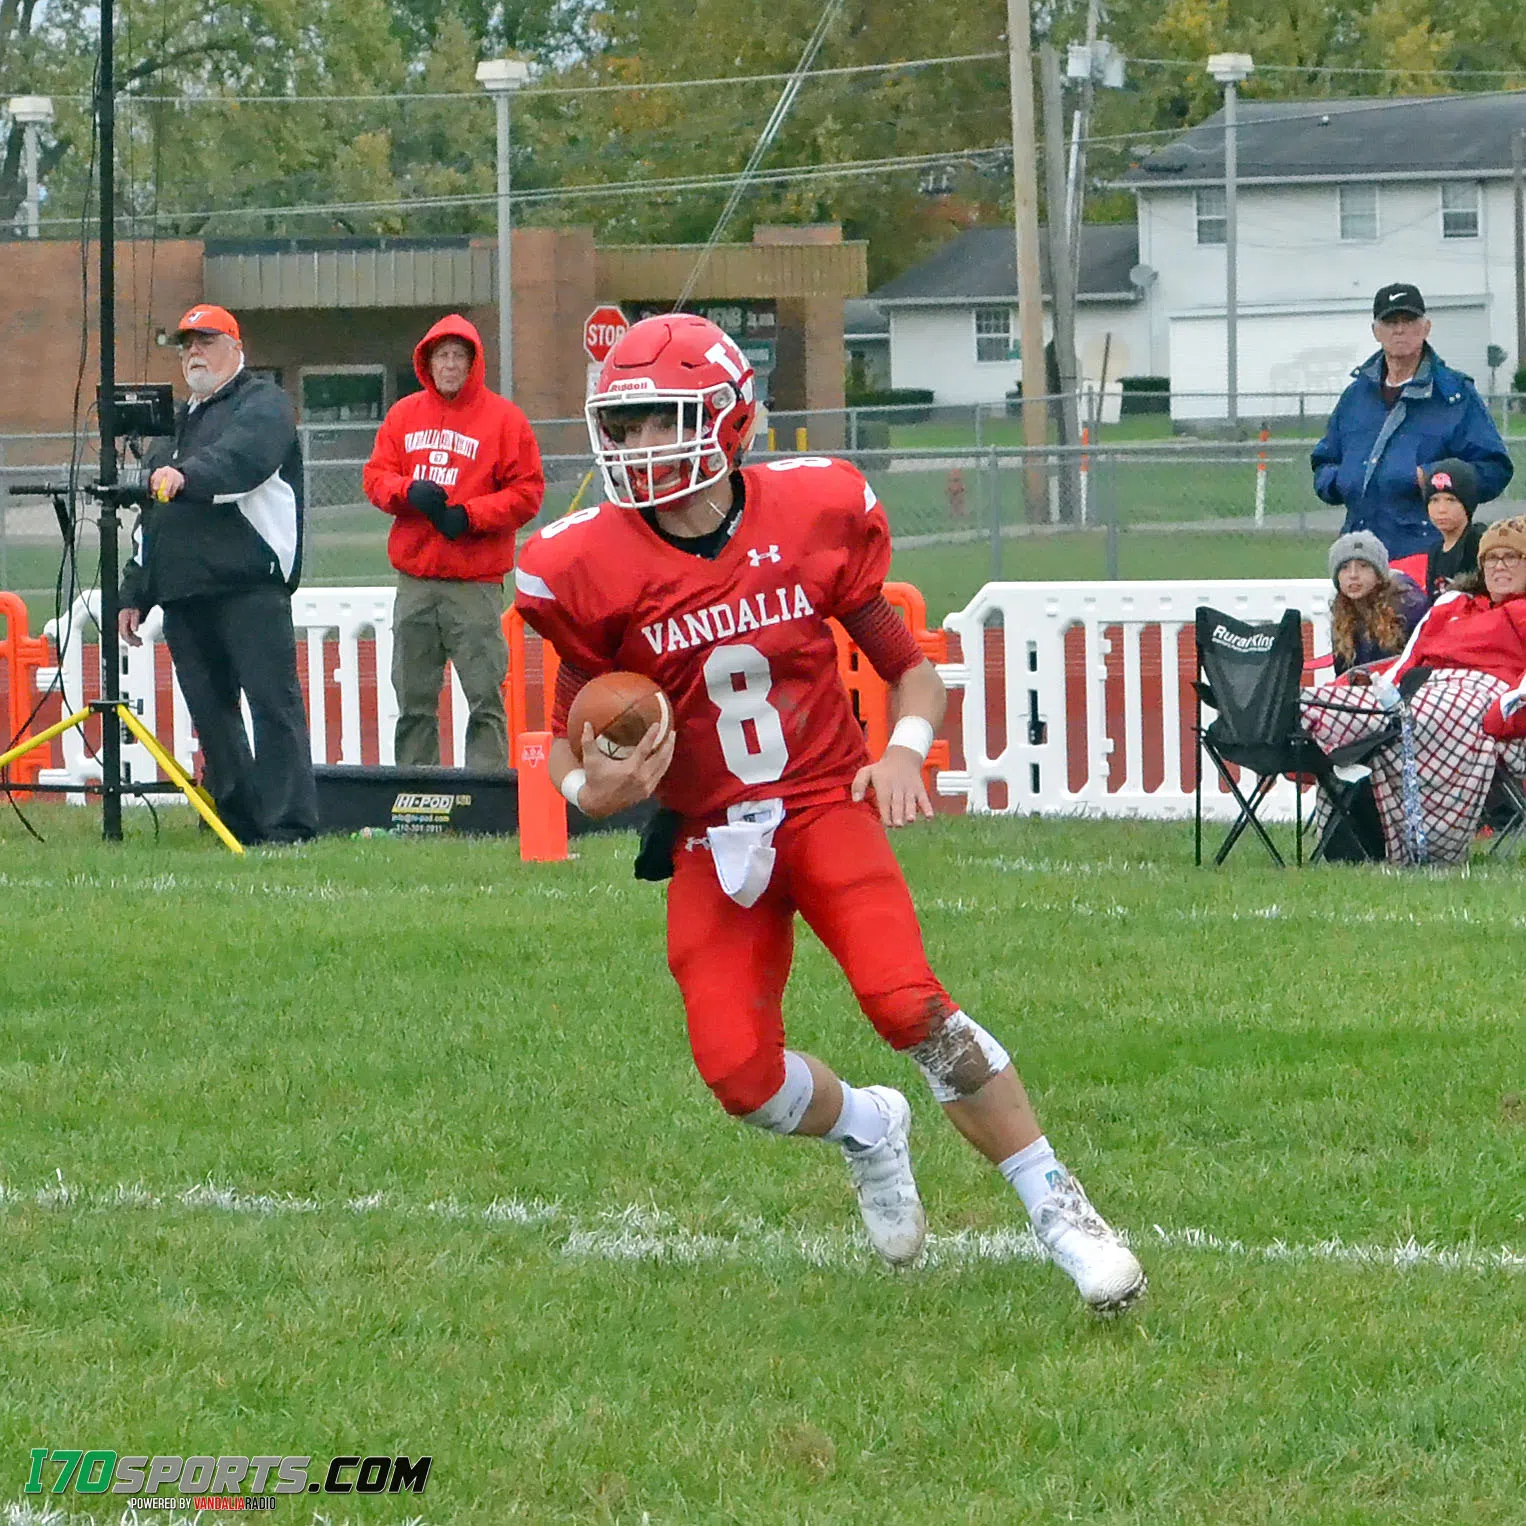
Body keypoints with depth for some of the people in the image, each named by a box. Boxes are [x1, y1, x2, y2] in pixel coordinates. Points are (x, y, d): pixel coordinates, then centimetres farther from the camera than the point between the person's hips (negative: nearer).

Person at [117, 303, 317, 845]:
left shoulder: (264, 404, 3)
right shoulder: (174, 424, 28)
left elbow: (245, 455, -21)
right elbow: (151, 519, 30)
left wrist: (188, 475, -38)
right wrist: (134, 593, 22)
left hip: (250, 586, -8)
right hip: (181, 592, 8)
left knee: (272, 703, -12)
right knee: (210, 712, 5)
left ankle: (288, 826, -16)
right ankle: (238, 825, 9)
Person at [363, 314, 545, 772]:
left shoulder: (503, 418, -1)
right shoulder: (404, 415, 12)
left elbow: (527, 493, -3)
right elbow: (376, 476, 10)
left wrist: (469, 516, -14)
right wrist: (409, 492, -11)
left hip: (475, 583, -4)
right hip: (415, 583, 4)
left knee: (485, 698, -6)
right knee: (414, 700, 9)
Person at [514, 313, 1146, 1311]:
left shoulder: (813, 519, -6)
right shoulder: (594, 571, -7)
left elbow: (913, 672, 6)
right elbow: (570, 741, 4)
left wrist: (907, 748, -15)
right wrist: (592, 789, -20)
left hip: (826, 805, -2)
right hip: (712, 842, 2)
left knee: (908, 1003, -24)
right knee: (741, 1075, -12)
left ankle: (1058, 1209, -13)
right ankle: (865, 1128, 24)